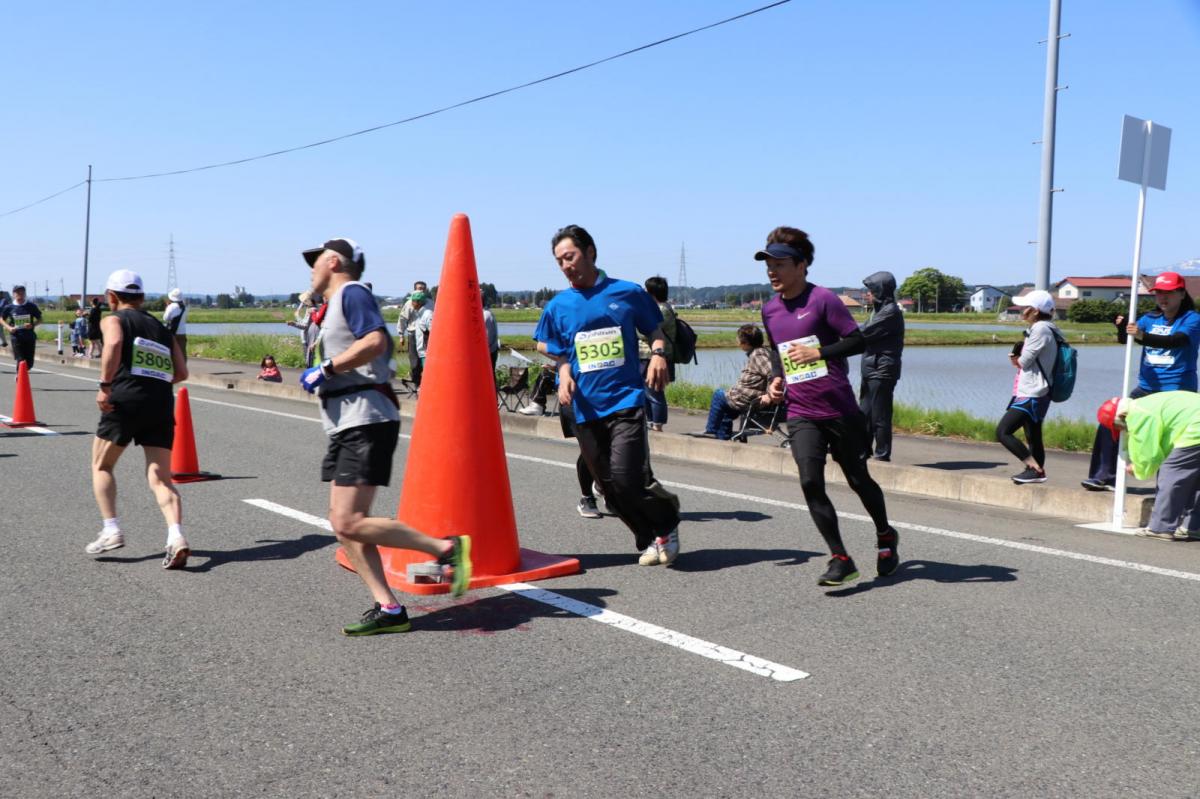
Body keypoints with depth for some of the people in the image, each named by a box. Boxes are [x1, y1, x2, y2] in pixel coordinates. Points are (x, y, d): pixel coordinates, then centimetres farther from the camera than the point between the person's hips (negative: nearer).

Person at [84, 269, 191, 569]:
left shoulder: (113, 319, 9)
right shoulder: (162, 329, 23)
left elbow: (114, 343, -16)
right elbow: (181, 373, 14)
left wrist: (105, 385, -15)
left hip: (126, 400, -4)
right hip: (162, 404, 4)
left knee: (101, 466, 17)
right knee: (160, 478, 0)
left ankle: (112, 530, 7)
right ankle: (176, 536, -21)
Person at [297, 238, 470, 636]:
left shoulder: (352, 293, -6)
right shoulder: (334, 305, 24)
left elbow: (376, 341, -22)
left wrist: (325, 369, -16)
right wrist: (322, 376, 16)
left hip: (366, 421, -10)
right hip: (346, 425, 10)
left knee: (350, 523, -16)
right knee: (343, 525, 5)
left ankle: (448, 548, -9)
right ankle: (388, 609, 5)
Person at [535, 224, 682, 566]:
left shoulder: (628, 292, 1)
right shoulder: (558, 306, 8)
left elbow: (654, 329, 11)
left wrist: (658, 353, -9)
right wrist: (564, 376, -2)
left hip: (626, 400, -4)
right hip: (585, 408, 4)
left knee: (626, 480, -16)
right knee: (611, 489, 7)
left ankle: (667, 519, 13)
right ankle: (650, 541, 27)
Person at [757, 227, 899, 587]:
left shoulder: (823, 299, -10)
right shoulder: (769, 308, 8)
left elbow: (858, 341, -10)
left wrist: (818, 353, -20)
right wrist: (776, 378, 7)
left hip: (839, 409, -4)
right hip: (800, 413, 4)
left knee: (858, 480, 11)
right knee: (810, 482, -14)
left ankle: (886, 537, 38)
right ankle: (840, 560, -4)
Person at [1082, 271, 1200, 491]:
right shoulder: (1150, 319, 12)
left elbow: (1175, 340, -25)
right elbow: (1125, 338, 1)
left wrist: (1142, 336, -41)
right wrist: (1122, 328, -22)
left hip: (1177, 391, -6)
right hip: (1146, 388, 6)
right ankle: (1105, 477, 12)